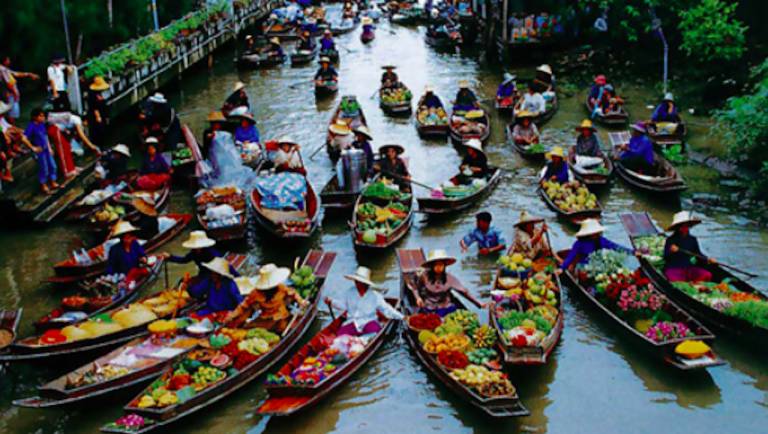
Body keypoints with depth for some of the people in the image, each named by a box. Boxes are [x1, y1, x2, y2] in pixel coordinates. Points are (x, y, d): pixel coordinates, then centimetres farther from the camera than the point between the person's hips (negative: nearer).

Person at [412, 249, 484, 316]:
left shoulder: (449, 278, -10)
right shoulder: (424, 275, -13)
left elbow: (464, 291, -10)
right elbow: (415, 288, 2)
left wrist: (479, 304, -16)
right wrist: (418, 298, -18)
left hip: (445, 309, 1)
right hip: (428, 310, -1)